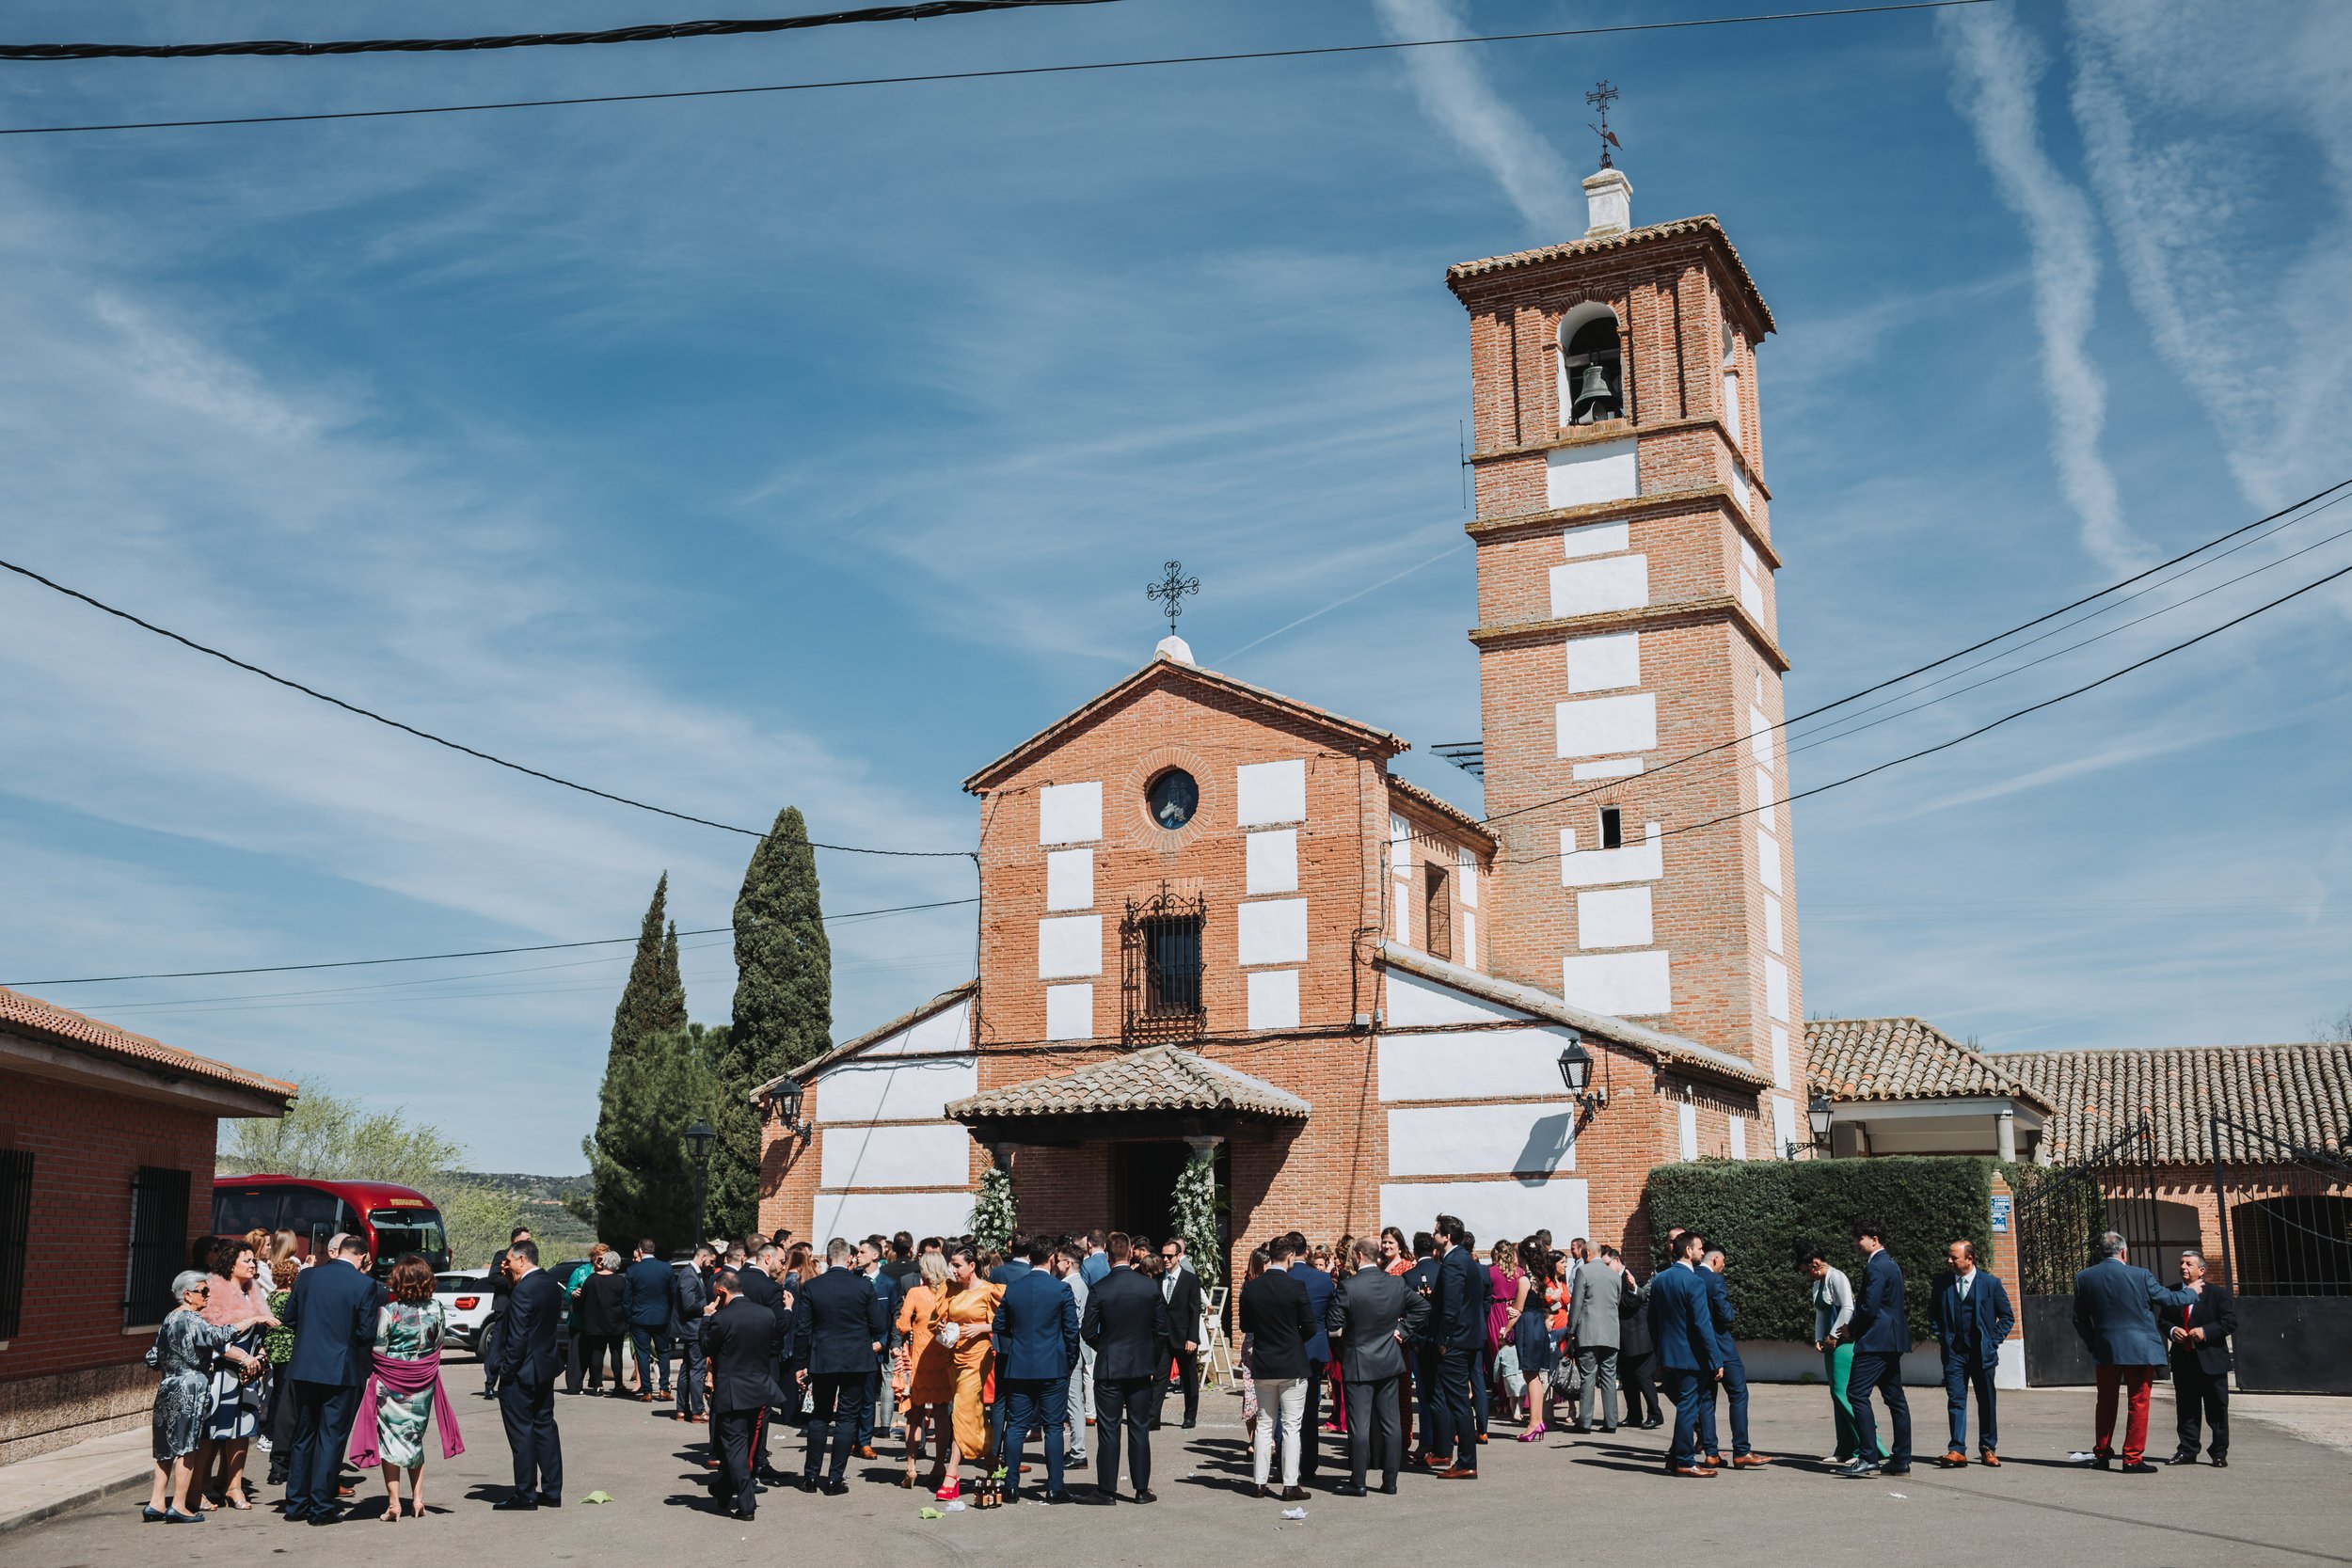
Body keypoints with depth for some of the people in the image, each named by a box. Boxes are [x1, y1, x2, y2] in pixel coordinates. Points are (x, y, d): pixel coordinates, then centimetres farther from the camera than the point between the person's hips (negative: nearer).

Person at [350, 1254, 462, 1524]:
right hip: (423, 1383, 4)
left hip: (391, 1384, -4)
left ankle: (394, 1503, 6)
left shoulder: (388, 1311, -19)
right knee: (415, 1437, 18)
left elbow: (377, 1349, -14)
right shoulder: (436, 1309, -7)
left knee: (390, 1438, 7)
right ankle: (417, 1499, 17)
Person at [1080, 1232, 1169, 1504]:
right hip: (1141, 1368, 2)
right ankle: (1142, 1489, 13)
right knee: (1139, 1428, 9)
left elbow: (1087, 1332, -7)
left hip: (1108, 1369, -2)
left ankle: (1108, 1489, 11)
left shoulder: (1098, 1289, -12)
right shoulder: (1150, 1287, -4)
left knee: (1109, 1429, 6)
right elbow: (1162, 1330, 1)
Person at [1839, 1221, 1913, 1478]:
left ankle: (1868, 1459, -15)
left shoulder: (1875, 1266, -15)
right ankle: (1901, 1460, 13)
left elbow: (1870, 1308, -20)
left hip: (1875, 1340, -11)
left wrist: (1851, 1327, -4)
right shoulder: (1890, 1264, 17)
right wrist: (1858, 1299, 13)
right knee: (1895, 1399, 10)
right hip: (1893, 1341, 11)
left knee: (1857, 1393, -11)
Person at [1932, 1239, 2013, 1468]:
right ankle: (1957, 1451, -10)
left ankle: (1988, 1449, 22)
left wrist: (1993, 1340, -2)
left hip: (1982, 1352, -1)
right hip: (1954, 1352, 1)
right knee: (1956, 1400, -7)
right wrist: (1940, 1336, 5)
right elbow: (1935, 1314, 18)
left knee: (1986, 1402, 9)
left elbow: (2007, 1316, 5)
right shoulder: (1942, 1284, 5)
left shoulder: (1991, 1283, -1)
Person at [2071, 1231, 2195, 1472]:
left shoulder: (2084, 1278, -1)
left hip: (2104, 1351, 3)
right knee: (2139, 1403, 5)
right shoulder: (2140, 1276, -10)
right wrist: (2192, 1293, 23)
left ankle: (2102, 1454, 20)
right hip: (2139, 1350, -3)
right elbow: (2168, 1298, 4)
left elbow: (2080, 1319, 5)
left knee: (2106, 1403, 15)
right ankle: (2133, 1458, 4)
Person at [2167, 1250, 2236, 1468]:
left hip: (2211, 1361, -4)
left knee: (2217, 1410, 4)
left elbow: (2230, 1323, -8)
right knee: (2186, 1409, 9)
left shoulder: (2218, 1292, -3)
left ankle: (2219, 1453, 14)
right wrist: (2172, 1330, -8)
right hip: (2183, 1360, 4)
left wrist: (2205, 1332, -19)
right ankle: (2187, 1451, 16)